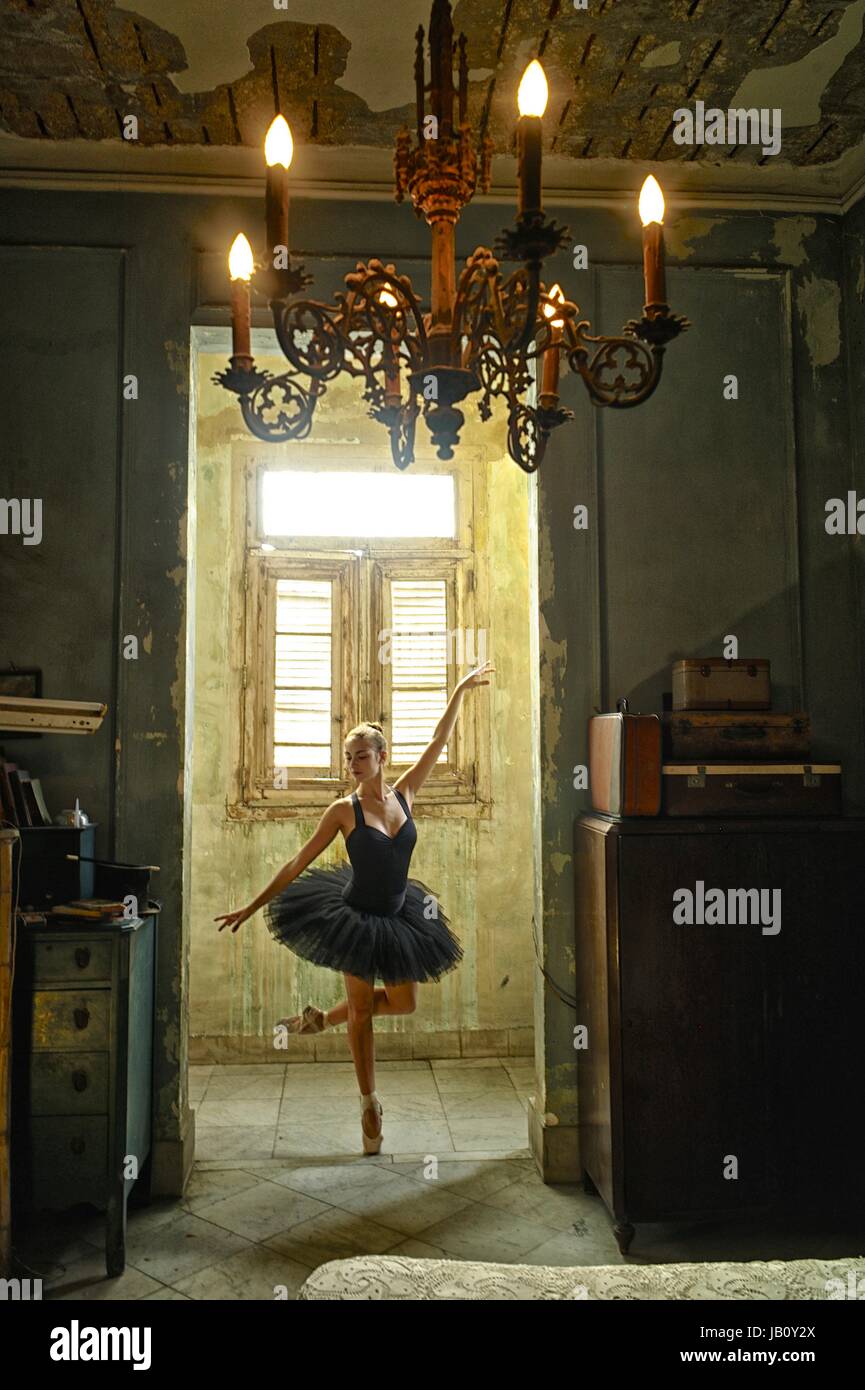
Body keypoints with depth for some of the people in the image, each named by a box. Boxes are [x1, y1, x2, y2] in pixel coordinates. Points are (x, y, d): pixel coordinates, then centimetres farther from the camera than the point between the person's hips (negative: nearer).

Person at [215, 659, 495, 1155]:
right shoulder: (344, 810, -13)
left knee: (404, 1002, 13)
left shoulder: (404, 794, -5)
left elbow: (440, 741, -2)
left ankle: (323, 1018, 32)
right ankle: (370, 1103, 24)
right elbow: (298, 864, -9)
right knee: (361, 1010, 7)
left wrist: (462, 689, -3)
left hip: (398, 918, 4)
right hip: (355, 919, -4)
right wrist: (253, 906, -10)